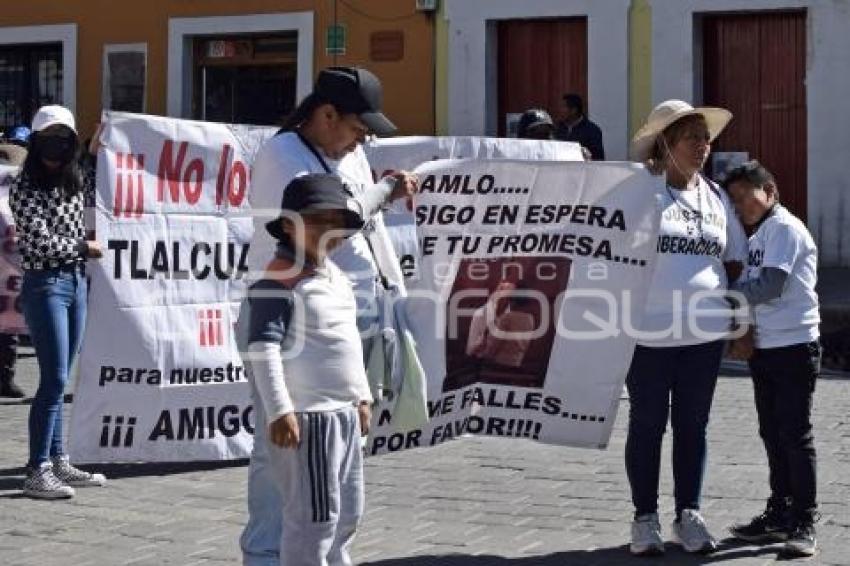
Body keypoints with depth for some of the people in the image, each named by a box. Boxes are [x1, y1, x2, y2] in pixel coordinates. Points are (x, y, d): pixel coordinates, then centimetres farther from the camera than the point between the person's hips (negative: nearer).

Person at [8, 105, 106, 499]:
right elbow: (41, 241, -16)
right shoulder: (25, 186, -9)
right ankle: (36, 472, -9)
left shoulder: (75, 180, 10)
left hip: (76, 282, 7)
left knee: (57, 380, 12)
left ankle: (57, 462, 18)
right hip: (45, 285, -7)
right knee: (54, 380, -11)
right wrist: (84, 247, -6)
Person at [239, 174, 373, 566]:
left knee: (347, 513, 17)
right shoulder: (280, 278, -14)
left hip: (345, 414, 10)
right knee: (313, 517, -6)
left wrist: (362, 397, 24)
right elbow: (263, 349, -20)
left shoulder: (337, 277, 15)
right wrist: (279, 411, -23)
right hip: (307, 416, -10)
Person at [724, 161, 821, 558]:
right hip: (765, 347, 9)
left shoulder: (784, 228, -11)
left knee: (795, 435, -5)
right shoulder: (757, 236, 17)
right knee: (772, 434, 13)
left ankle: (804, 524, 0)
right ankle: (780, 514, 22)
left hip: (794, 346, -9)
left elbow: (771, 285, -19)